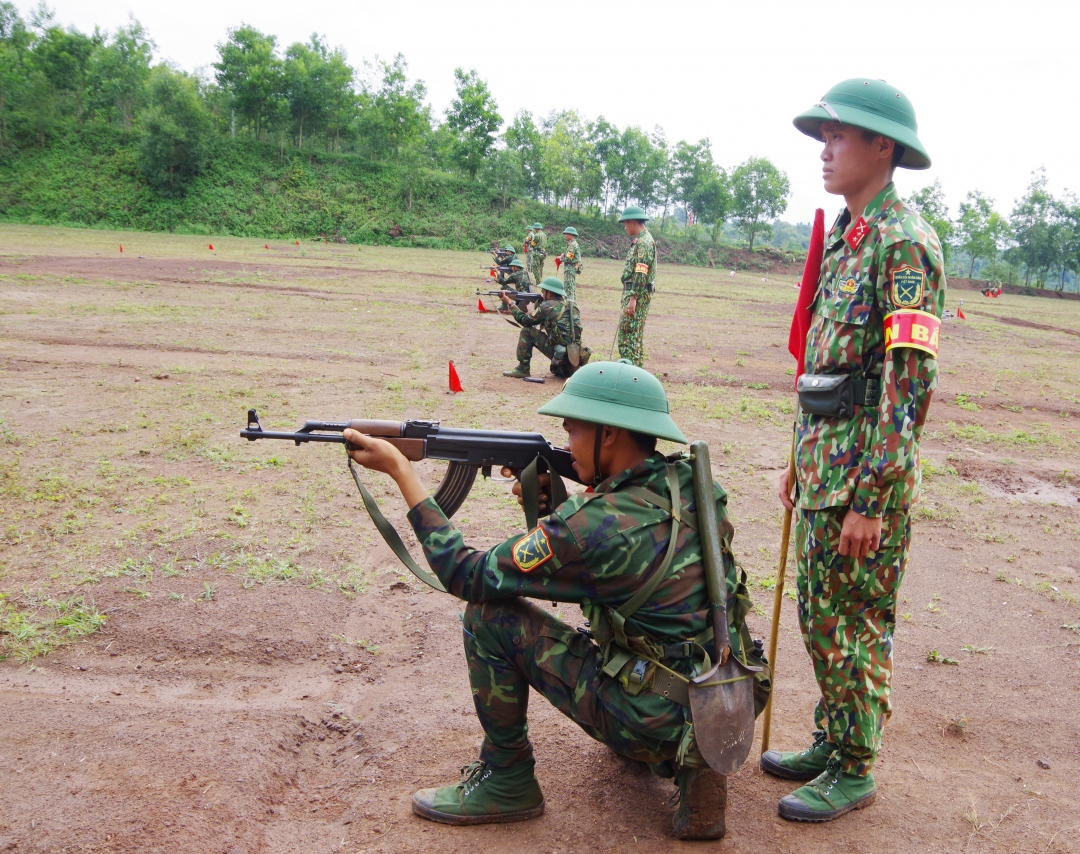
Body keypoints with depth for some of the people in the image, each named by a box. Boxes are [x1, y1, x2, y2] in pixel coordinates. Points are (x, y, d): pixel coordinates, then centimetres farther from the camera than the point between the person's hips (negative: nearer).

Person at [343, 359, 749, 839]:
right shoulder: (691, 485, -1)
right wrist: (551, 497, 0)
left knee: (489, 613, -7)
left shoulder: (600, 525, -24)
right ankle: (687, 758, 19)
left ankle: (506, 782, 9)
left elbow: (466, 575, -14)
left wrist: (400, 470, -10)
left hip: (657, 719, -8)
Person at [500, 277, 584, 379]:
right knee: (556, 370, 42)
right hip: (576, 355, 8)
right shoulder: (572, 306, 15)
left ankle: (523, 369, 5)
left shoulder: (547, 306, -6)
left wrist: (510, 303, 16)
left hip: (560, 355, -8)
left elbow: (525, 320, 5)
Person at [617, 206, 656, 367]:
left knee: (628, 331, -10)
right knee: (635, 332, 15)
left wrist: (633, 298, -27)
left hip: (637, 294, -10)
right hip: (635, 293, 10)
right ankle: (636, 365, 22)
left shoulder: (644, 242, -16)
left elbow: (640, 274, -23)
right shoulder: (639, 240, 16)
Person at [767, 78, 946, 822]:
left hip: (865, 467, -9)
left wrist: (871, 500, -22)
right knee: (820, 615, 17)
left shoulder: (903, 243, -15)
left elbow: (911, 381, -20)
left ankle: (855, 770, 20)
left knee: (857, 623, 3)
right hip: (824, 459, 9)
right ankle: (832, 741, 33)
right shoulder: (847, 238, 14)